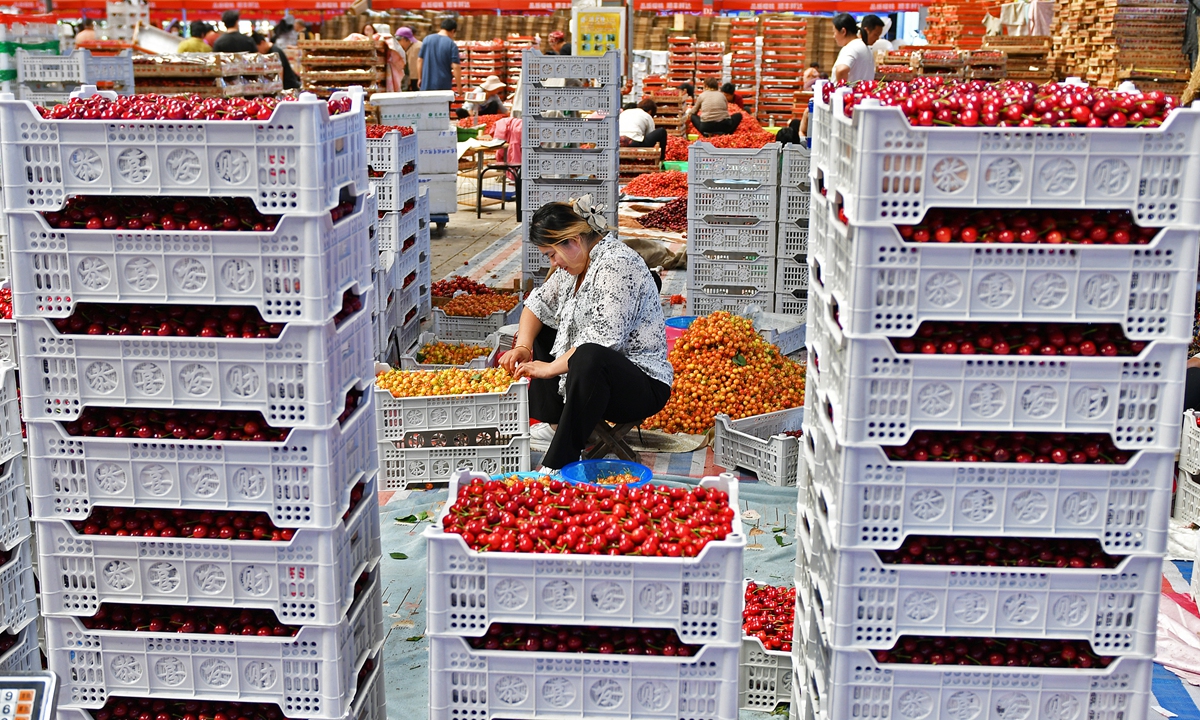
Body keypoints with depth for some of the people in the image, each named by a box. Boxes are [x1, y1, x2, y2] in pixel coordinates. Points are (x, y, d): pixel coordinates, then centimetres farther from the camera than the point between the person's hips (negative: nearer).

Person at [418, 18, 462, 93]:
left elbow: (419, 60, 7)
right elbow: (456, 67, -13)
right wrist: (459, 86, -6)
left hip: (426, 85, 3)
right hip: (444, 86, -3)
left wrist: (420, 78, 16)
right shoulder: (452, 45, -8)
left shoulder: (427, 39, 3)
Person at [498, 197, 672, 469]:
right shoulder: (578, 262, 8)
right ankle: (555, 423, 10)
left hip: (643, 387, -10)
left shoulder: (616, 265, -21)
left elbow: (601, 341, -30)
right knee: (539, 331, 20)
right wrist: (523, 347, -1)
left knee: (589, 357, -40)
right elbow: (539, 303, 16)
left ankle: (557, 464, -37)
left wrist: (549, 368, -23)